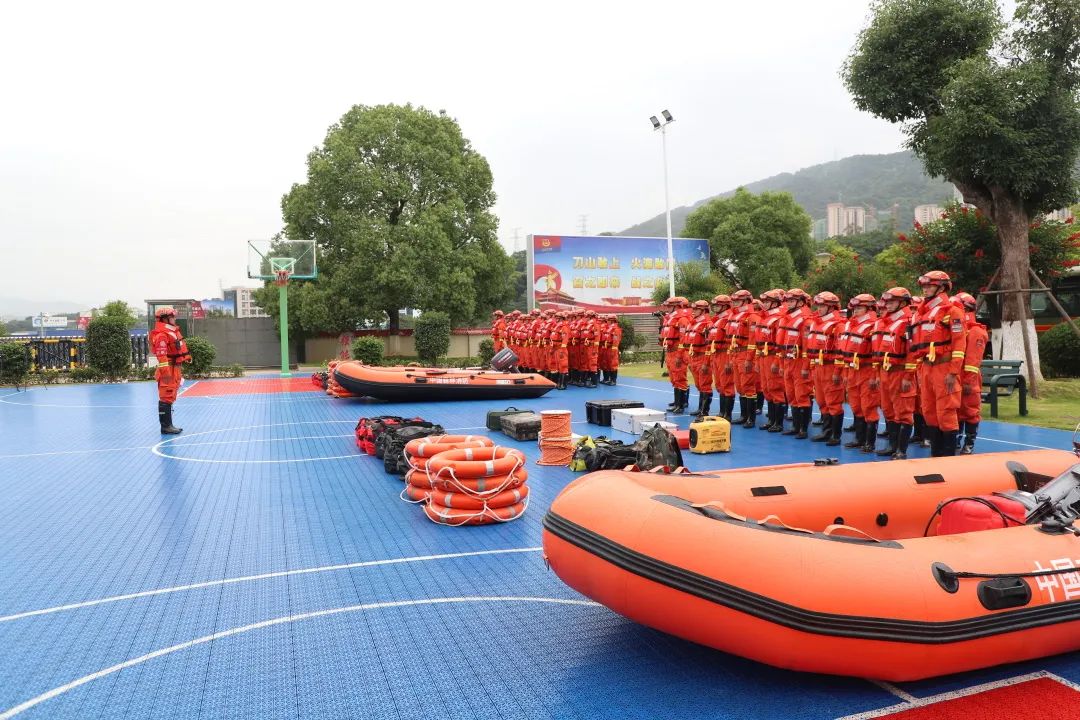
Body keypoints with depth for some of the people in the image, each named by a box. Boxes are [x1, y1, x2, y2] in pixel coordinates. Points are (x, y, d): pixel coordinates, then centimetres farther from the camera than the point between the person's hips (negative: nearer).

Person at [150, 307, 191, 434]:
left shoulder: (172, 331, 17)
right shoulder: (162, 335, -15)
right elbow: (161, 354, -23)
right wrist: (165, 371, -28)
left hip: (174, 369, 10)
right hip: (168, 371, -10)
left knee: (169, 398, 14)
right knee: (166, 398, -6)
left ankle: (168, 425, 21)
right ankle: (165, 426, -3)